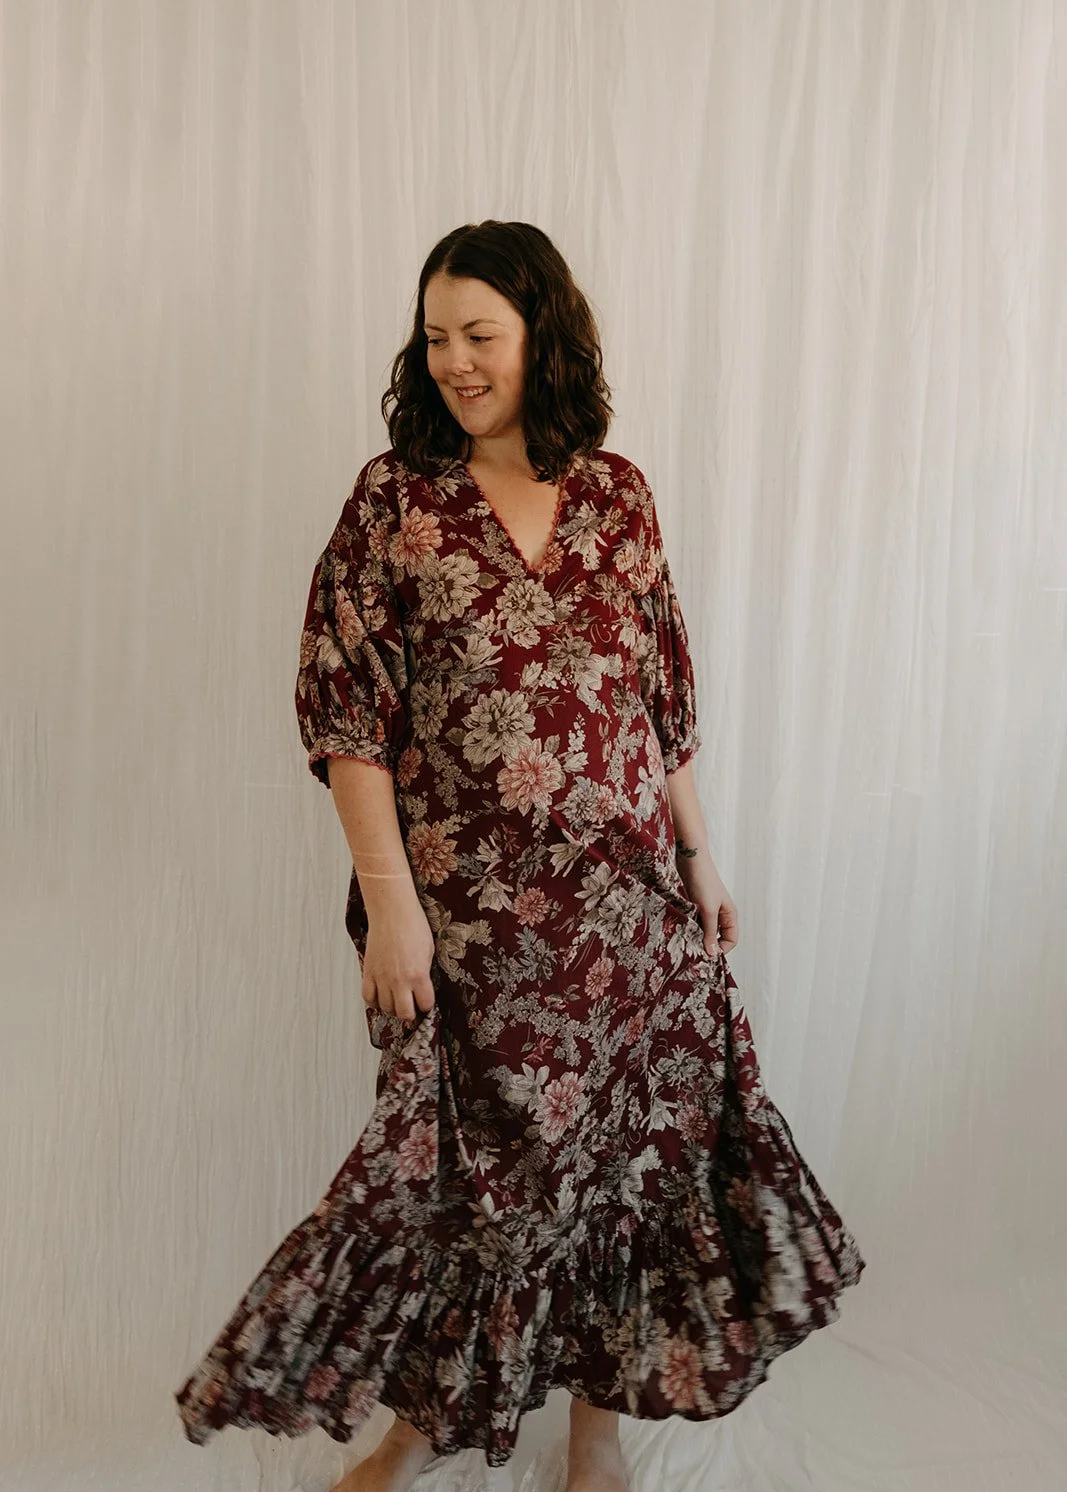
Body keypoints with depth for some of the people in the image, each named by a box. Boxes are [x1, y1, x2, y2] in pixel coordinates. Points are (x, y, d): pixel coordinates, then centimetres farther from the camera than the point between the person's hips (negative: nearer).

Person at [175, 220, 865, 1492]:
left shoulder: (618, 493, 3)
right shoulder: (394, 497, -5)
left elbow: (664, 692, 8)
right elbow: (345, 710, -8)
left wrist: (699, 855, 8)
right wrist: (389, 898, -14)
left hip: (626, 890, 3)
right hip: (464, 898, -2)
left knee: (622, 1137, 13)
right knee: (465, 1149, 11)